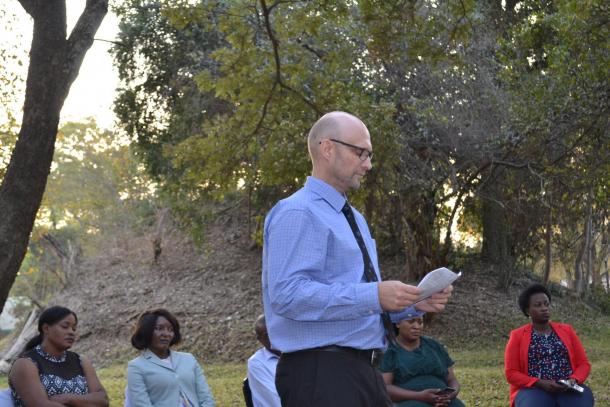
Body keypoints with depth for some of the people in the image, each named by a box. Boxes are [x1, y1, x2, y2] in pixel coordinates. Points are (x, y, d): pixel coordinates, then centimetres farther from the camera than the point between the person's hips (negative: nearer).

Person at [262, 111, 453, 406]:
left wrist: (412, 300, 6)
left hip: (363, 371, 10)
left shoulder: (354, 218, 20)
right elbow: (287, 294, -24)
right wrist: (374, 296, -25)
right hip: (320, 373, -9)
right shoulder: (297, 214, -11)